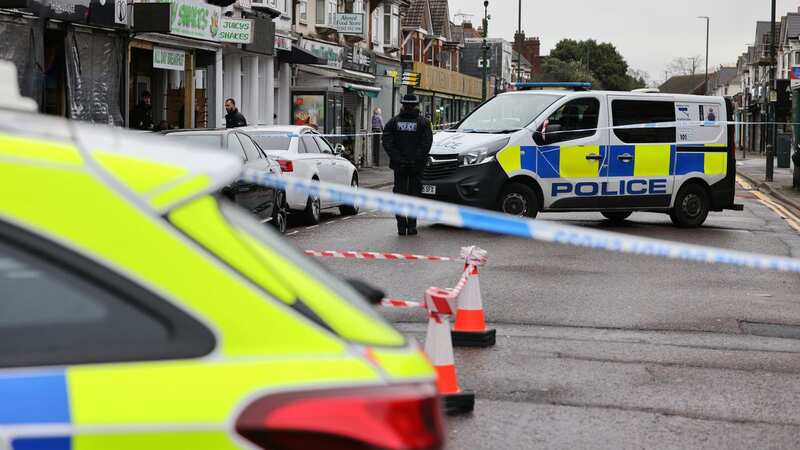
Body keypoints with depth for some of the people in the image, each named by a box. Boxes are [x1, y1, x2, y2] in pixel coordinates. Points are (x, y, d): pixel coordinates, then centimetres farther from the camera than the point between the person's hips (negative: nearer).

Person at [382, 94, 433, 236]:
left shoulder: (393, 122, 4)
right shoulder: (423, 122, -1)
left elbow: (387, 143, -5)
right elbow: (426, 143, -11)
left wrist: (397, 159, -6)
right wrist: (416, 159, -8)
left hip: (399, 166, 1)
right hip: (416, 166, -1)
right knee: (414, 195, 5)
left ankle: (401, 227, 2)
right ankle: (411, 226, 0)